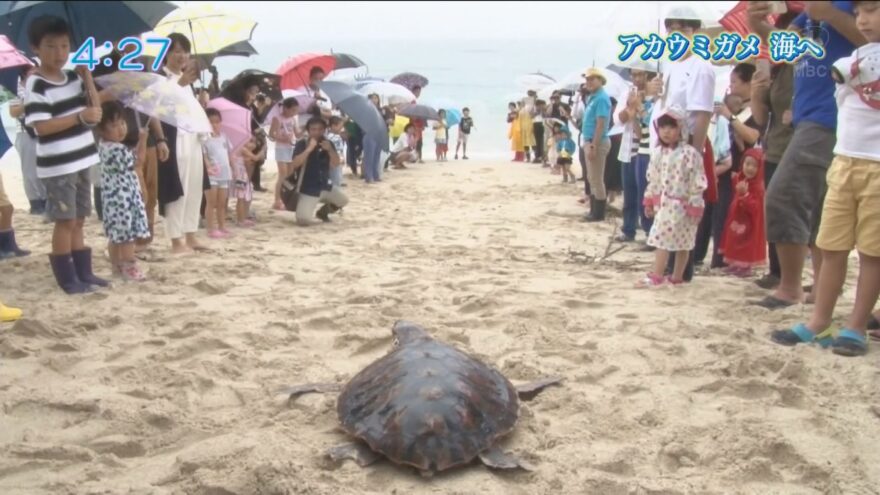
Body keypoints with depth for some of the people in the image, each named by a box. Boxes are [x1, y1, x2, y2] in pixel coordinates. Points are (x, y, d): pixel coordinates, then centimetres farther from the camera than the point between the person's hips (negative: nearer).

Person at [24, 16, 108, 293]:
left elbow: (96, 109, 7)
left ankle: (83, 272, 23)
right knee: (65, 221, -1)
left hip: (81, 161, 7)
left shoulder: (73, 78, 8)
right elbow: (41, 126, -21)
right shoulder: (36, 86, -14)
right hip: (57, 167, -7)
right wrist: (80, 116, -25)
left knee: (78, 220, 14)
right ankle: (67, 278, 8)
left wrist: (87, 77, -1)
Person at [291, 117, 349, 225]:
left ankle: (323, 211, 28)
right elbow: (295, 164, -25)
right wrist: (309, 149, -30)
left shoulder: (327, 143, 3)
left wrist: (330, 150, -20)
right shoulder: (302, 144, -11)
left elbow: (336, 164, -3)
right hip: (308, 189, -6)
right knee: (303, 220, -21)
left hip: (325, 186, 6)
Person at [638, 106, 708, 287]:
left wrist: (695, 207, -15)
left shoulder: (690, 154, -15)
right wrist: (649, 201, 16)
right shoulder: (657, 153, 7)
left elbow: (697, 183, -14)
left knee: (681, 243, 1)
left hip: (681, 205, -7)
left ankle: (677, 277, 4)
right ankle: (657, 275, 14)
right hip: (663, 204, 7)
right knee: (661, 240, 10)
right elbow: (653, 179, 15)